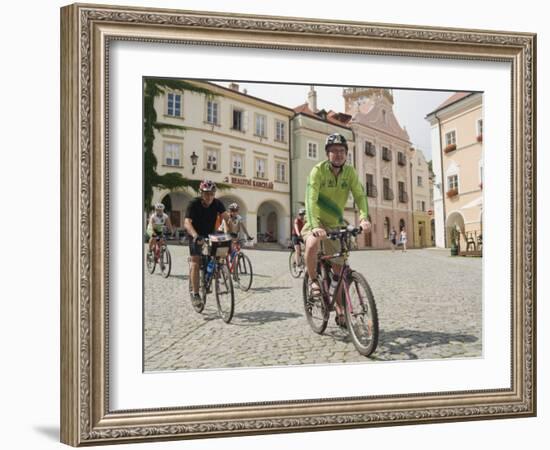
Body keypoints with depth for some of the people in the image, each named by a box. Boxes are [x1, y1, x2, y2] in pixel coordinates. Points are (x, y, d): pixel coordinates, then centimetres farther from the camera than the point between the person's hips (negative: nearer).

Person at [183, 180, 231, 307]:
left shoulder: (217, 204, -13)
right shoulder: (194, 204, -23)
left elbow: (226, 218, -20)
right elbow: (187, 223, -34)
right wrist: (195, 236, -51)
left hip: (210, 234, 4)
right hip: (196, 236, -4)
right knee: (196, 262, -14)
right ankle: (195, 294, -10)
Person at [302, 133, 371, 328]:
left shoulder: (350, 172, -8)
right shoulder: (318, 170, -20)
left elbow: (359, 195, -18)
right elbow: (311, 199, -31)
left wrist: (364, 217, -38)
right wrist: (315, 226, -46)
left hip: (335, 224, 4)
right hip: (316, 222, -4)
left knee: (338, 268, 6)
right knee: (312, 245, -37)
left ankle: (340, 310, 19)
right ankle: (313, 281, -11)